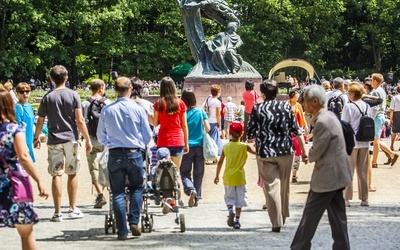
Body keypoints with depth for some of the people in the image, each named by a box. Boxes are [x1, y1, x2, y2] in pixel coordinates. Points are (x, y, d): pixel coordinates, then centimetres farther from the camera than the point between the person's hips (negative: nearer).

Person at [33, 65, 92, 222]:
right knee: (72, 173, 12)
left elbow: (40, 121, 4)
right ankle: (73, 209, 17)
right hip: (71, 139, 0)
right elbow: (80, 120, -7)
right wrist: (87, 140, -1)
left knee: (56, 175, 0)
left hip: (54, 141, 0)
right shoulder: (73, 95, -2)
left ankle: (57, 212, 0)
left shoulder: (47, 97, 0)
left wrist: (36, 138, 20)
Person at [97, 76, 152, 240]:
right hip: (134, 153, -1)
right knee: (136, 188, 17)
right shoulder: (138, 109, -6)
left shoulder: (107, 110, -2)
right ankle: (134, 222, 1)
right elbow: (147, 136, 3)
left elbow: (101, 137, 7)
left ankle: (122, 231, 2)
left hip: (115, 154, 1)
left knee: (118, 192, 5)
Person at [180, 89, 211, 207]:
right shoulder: (201, 111, -1)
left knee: (185, 172, 7)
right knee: (198, 173, 11)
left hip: (187, 146, -2)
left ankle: (191, 190, -19)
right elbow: (207, 128, -2)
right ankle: (197, 198, 11)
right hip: (200, 146, 2)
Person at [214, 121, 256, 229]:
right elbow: (255, 151, -9)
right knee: (239, 199, 8)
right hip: (239, 177, -1)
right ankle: (237, 220, 6)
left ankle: (230, 210, -16)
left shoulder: (226, 147, -2)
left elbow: (220, 162, 1)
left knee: (229, 197, 13)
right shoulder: (244, 146, -8)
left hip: (228, 177, 1)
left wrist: (217, 176, 8)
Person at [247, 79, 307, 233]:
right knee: (284, 185, 18)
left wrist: (256, 136, 21)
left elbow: (250, 133, -2)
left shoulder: (257, 109, -5)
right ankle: (283, 216, 31)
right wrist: (303, 150, 8)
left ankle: (277, 223, -3)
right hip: (286, 151, 2)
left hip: (265, 152, -2)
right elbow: (297, 131, 1)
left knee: (272, 187, 1)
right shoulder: (286, 107, 0)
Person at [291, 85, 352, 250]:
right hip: (336, 173, 10)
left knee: (311, 214, 1)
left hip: (327, 176, -10)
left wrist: (310, 157, 2)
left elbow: (316, 153, -20)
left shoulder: (322, 122, -22)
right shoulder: (329, 116, 10)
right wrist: (312, 157, 5)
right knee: (337, 215, 13)